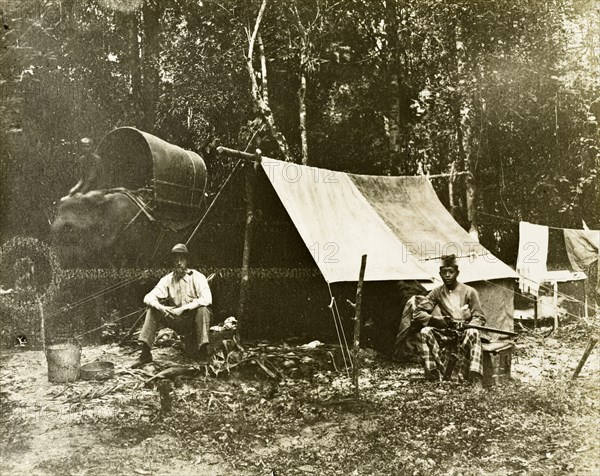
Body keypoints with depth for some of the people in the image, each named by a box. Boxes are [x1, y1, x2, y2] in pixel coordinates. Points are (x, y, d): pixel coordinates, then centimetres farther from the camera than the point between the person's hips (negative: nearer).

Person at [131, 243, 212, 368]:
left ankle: (203, 352, -33)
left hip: (194, 319, -4)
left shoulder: (197, 277, -11)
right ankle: (145, 353, -16)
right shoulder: (167, 279, 0)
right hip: (177, 322, 4)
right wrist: (160, 307, -29)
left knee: (203, 309, -34)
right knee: (153, 309, -13)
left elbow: (207, 299, -26)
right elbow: (148, 298, -6)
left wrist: (183, 308, -29)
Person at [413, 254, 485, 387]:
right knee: (424, 332, -26)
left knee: (473, 333, -38)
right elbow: (418, 312, 1)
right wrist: (436, 319, -18)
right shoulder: (437, 293, 5)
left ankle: (476, 380, -43)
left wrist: (466, 326, -25)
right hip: (447, 333, 3)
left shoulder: (469, 292, -1)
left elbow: (479, 318, -3)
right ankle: (435, 376, -32)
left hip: (465, 332, -2)